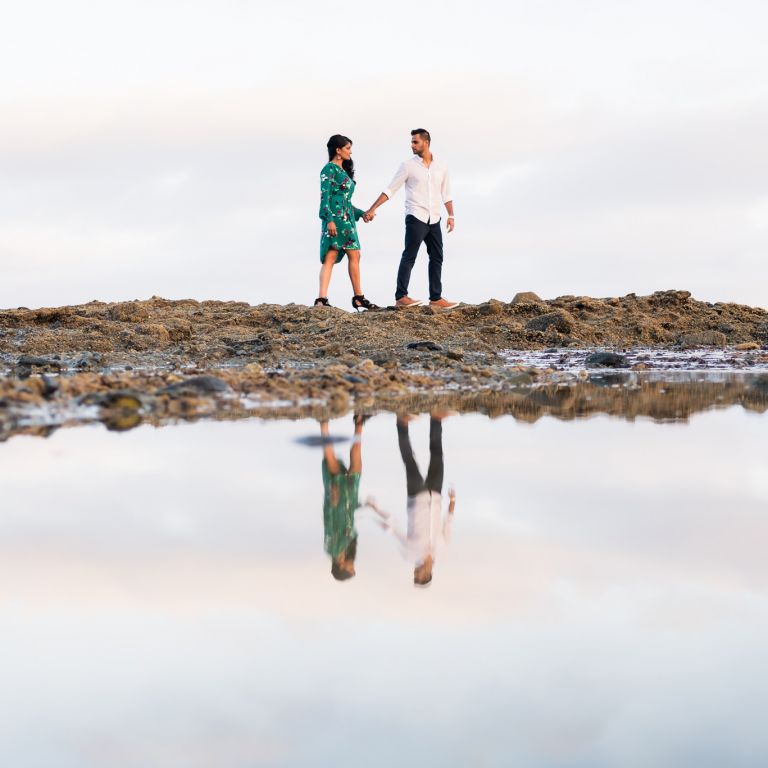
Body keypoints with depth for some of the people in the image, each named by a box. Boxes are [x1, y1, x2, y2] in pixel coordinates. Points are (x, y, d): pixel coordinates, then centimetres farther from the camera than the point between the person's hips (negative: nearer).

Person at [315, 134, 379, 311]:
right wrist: (329, 219, -23)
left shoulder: (343, 170, 21)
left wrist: (360, 213, 25)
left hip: (347, 218, 9)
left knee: (355, 255, 5)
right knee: (330, 257, -11)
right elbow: (325, 196, -14)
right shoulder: (330, 169, -6)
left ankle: (358, 298, 4)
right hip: (335, 218, -9)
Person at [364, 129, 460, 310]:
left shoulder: (440, 167, 10)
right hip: (416, 218, -5)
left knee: (436, 258, 5)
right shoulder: (408, 166, -1)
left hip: (434, 220, 5)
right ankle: (401, 298, -13)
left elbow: (446, 194, 16)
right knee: (409, 257, -10)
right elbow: (390, 190, -2)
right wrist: (372, 209, -9)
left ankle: (436, 299, 10)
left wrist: (451, 215, 4)